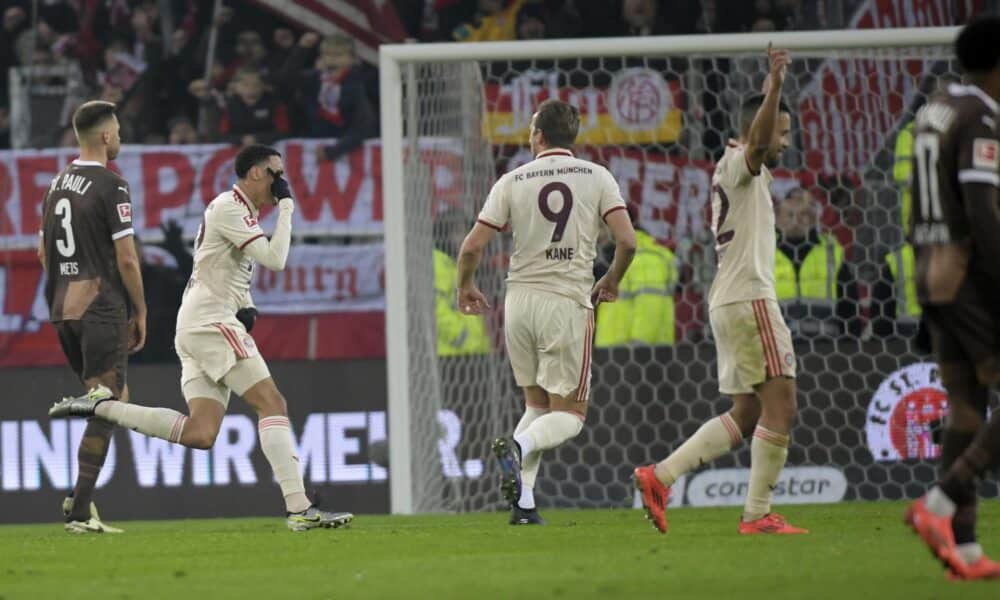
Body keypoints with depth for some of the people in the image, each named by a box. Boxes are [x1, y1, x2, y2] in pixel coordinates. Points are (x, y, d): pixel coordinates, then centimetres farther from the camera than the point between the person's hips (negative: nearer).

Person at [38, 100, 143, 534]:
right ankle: (80, 512, -9)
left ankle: (82, 497, 8)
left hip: (63, 309, 8)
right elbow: (127, 259, -13)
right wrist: (140, 311, -3)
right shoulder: (110, 187, -12)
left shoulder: (57, 185, 12)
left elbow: (44, 252, 18)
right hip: (102, 310, -8)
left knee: (115, 400, 18)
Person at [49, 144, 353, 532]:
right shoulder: (229, 207, -9)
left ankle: (102, 406, 2)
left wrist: (246, 307, 13)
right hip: (209, 322, -10)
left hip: (197, 330, 10)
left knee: (200, 434, -1)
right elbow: (275, 260, -17)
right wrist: (286, 206, -8)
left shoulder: (242, 213, 21)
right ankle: (300, 510, -20)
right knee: (272, 403, -14)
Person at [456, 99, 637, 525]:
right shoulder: (597, 177, 1)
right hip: (569, 300, -2)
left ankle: (524, 502, 5)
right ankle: (519, 446, -26)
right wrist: (611, 281, 13)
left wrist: (466, 287, 19)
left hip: (519, 300, 2)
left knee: (537, 404, 17)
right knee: (569, 414, 5)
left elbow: (473, 246, -1)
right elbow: (626, 241, -7)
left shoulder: (512, 182, 2)